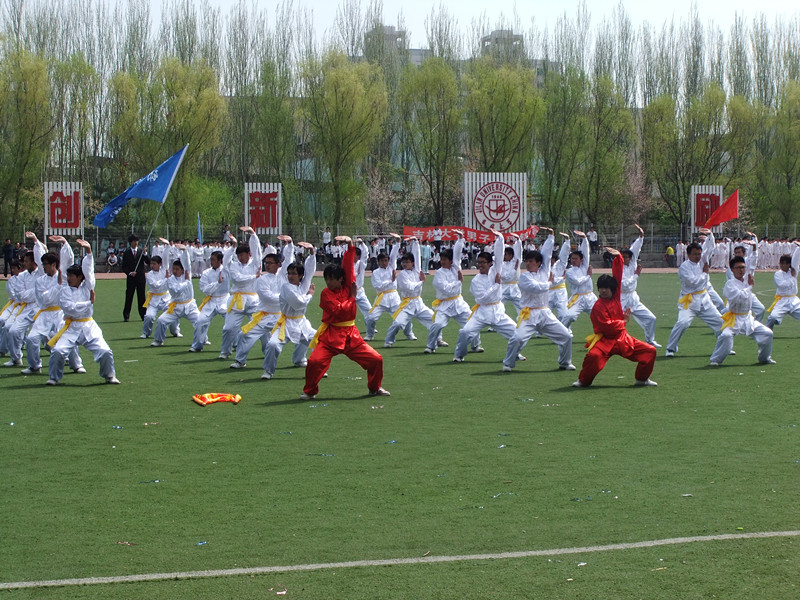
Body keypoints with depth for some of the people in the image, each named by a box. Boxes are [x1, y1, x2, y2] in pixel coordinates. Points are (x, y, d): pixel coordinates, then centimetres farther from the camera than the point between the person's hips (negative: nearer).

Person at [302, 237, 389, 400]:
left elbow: (348, 265, -4)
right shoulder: (326, 293, -7)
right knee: (315, 361, -19)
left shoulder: (347, 286, 4)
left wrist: (350, 245, -16)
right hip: (331, 336, -4)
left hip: (351, 335, 4)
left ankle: (374, 388, 23)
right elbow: (339, 310, -19)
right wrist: (352, 296, -7)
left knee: (375, 360, 1)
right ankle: (310, 391, 1)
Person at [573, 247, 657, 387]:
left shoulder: (615, 297, 3)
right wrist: (623, 321, -9)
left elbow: (618, 275, 4)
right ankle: (583, 381, -9)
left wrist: (618, 257, -8)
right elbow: (608, 327, -22)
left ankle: (642, 379, 18)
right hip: (605, 341, -7)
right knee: (594, 356, -34)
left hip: (622, 339, 7)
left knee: (650, 351, 3)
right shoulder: (598, 306, -15)